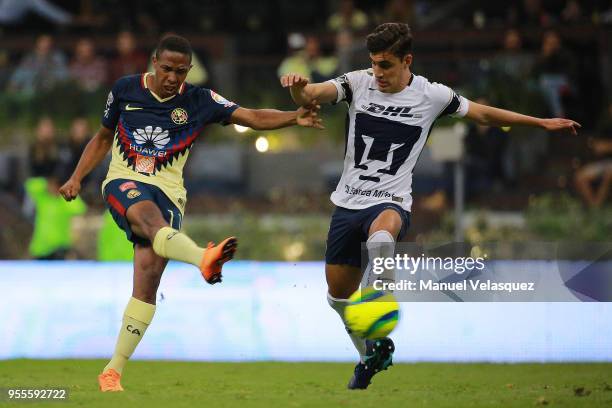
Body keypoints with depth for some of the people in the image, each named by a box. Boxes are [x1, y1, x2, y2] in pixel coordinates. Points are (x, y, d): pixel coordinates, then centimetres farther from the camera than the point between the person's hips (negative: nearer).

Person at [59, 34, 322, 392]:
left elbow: (252, 117, -6)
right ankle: (204, 259, -68)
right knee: (151, 216, -36)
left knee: (149, 274, -12)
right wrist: (76, 178, 8)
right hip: (125, 183, -1)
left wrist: (295, 118, -23)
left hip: (167, 190, 1)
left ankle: (113, 372, -5)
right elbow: (103, 138, 19)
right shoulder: (125, 90, 6)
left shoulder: (199, 101, 4)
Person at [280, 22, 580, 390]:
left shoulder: (432, 95, -2)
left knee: (381, 238, -39)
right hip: (348, 202, 3)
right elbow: (311, 96, -18)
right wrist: (298, 87, -42)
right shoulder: (358, 83, -2)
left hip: (390, 203, -3)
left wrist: (542, 123, 15)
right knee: (339, 296, 8)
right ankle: (371, 357, 36)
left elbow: (484, 113, 12)